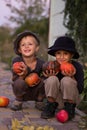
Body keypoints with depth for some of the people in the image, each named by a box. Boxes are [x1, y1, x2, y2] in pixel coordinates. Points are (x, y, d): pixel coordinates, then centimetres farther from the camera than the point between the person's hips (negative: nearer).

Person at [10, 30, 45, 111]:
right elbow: (15, 80, -17)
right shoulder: (16, 61, -16)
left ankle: (39, 101, 4)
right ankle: (18, 101, 0)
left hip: (36, 92, 1)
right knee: (20, 83, -31)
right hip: (22, 92, -1)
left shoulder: (41, 63, -16)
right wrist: (22, 76, -39)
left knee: (44, 82, -26)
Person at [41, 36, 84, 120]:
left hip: (70, 99, -1)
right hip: (56, 100, 1)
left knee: (66, 80, -28)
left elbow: (80, 90, -13)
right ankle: (51, 106, -6)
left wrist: (72, 77, -28)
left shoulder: (77, 67, -13)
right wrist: (50, 77, -21)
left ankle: (70, 108, -9)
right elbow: (48, 86, -1)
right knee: (52, 79, -25)